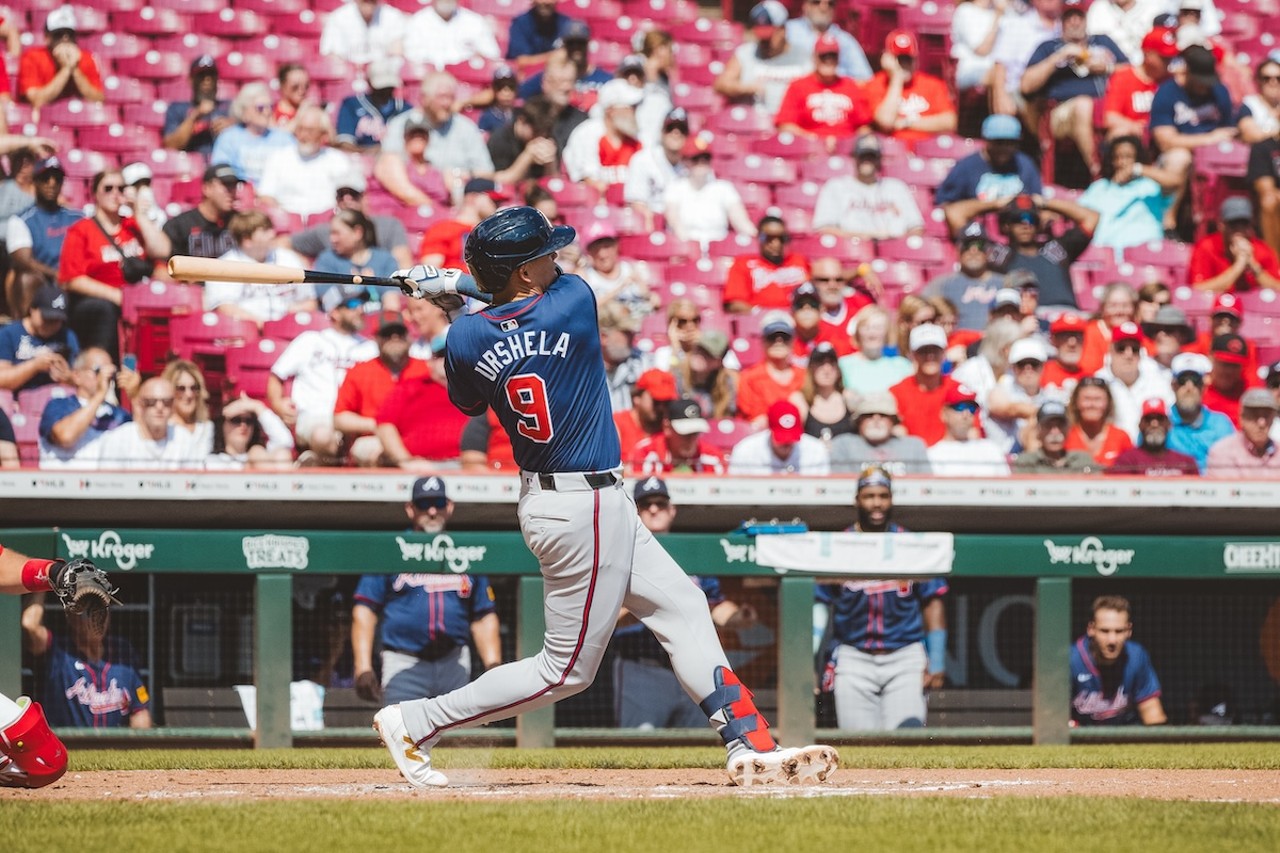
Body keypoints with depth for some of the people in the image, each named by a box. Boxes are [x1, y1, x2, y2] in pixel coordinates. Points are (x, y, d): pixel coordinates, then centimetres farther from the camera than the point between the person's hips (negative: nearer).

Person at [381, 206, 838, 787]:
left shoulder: (465, 339, -8)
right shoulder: (573, 300, -18)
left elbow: (469, 402, 13)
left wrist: (455, 306, 9)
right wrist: (459, 303, 3)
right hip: (587, 509, -7)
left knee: (682, 609, 13)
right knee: (567, 670, 2)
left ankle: (750, 746, 12)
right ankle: (417, 722, 2)